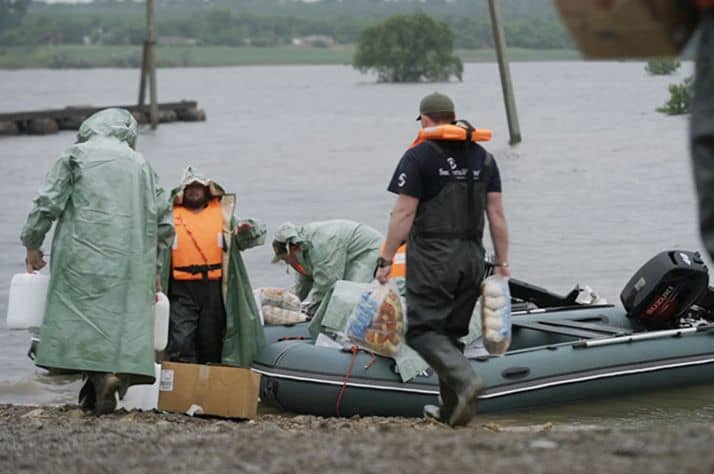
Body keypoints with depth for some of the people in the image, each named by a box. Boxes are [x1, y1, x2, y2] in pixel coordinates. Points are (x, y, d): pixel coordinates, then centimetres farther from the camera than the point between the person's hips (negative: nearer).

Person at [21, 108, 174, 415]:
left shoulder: (76, 155, 7)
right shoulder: (140, 164, 18)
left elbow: (47, 204, 0)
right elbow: (164, 221, 17)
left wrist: (32, 245, 12)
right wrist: (153, 266, 24)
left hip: (86, 255, -3)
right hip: (132, 261, 4)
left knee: (85, 312, -7)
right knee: (127, 314, 3)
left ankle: (101, 376, -25)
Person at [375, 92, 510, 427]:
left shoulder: (418, 157, -7)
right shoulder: (482, 157, 10)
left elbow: (404, 214, -11)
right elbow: (496, 215, 8)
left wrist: (386, 260, -7)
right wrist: (502, 262, 12)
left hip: (431, 258, -6)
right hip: (472, 258, 6)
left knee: (422, 329, -3)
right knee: (452, 331, 15)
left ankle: (465, 379, -26)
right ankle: (451, 410, 17)